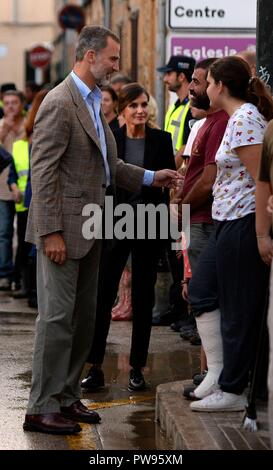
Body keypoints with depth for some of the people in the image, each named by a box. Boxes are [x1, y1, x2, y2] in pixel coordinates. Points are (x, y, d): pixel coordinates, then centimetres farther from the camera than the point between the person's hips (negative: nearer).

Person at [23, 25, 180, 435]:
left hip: (88, 229, 9)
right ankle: (41, 409, 0)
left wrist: (151, 178, 11)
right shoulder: (60, 103, -14)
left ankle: (67, 398, 22)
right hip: (63, 229, -9)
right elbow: (43, 171, -18)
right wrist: (51, 231, -21)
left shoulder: (94, 103, 15)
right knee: (57, 317, -6)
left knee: (84, 318, 13)